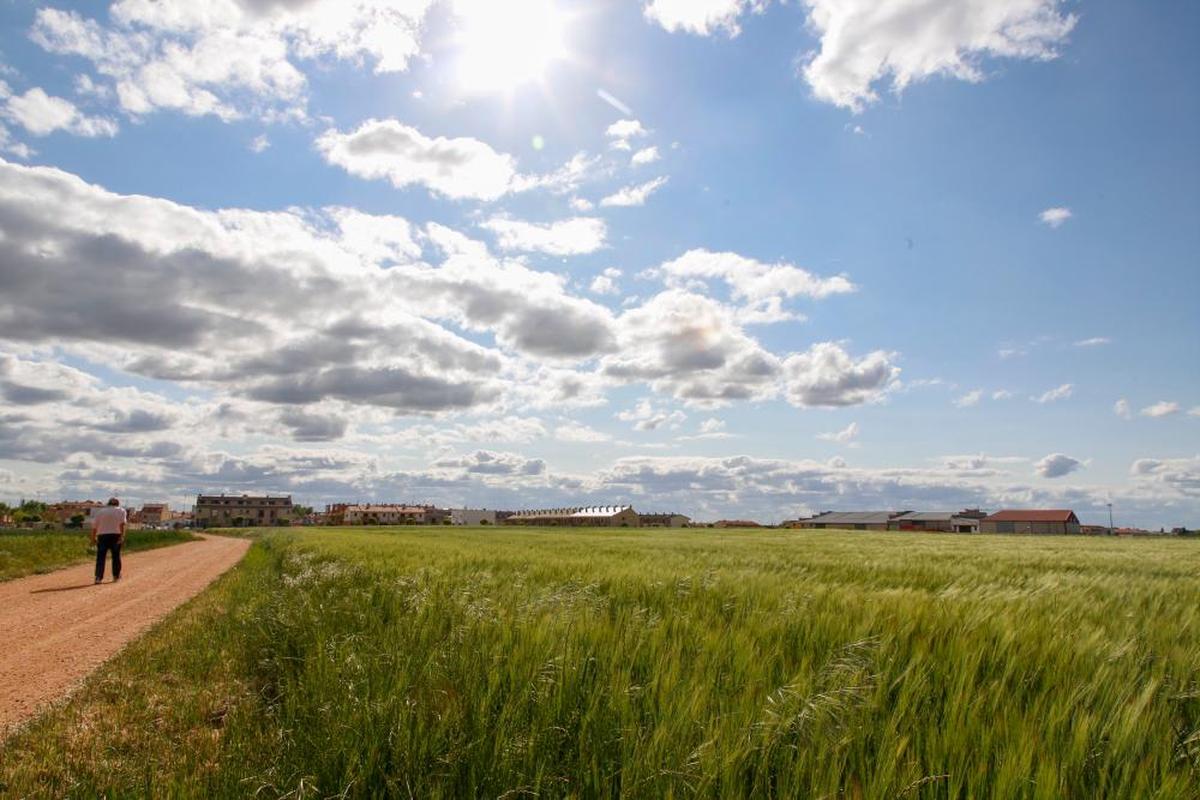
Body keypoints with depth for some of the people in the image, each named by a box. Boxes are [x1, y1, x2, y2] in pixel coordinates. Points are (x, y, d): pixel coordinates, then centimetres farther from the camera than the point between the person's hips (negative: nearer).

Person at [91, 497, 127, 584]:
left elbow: (94, 526, 9)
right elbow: (122, 524, -10)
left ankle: (98, 577, -7)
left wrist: (93, 538, 17)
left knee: (100, 557, 2)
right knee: (116, 556, 10)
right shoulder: (121, 510, 6)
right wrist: (122, 536, -16)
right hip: (115, 535, -1)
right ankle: (116, 576, 17)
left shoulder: (99, 512, 14)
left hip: (102, 535, 1)